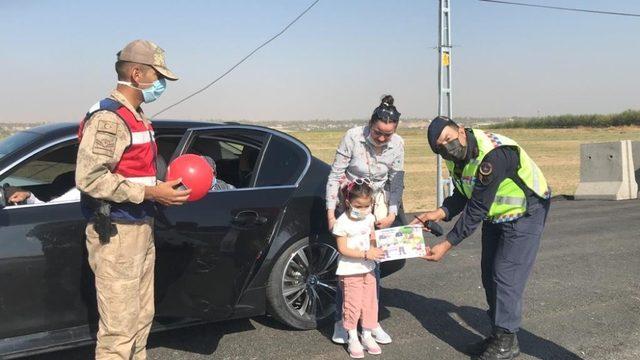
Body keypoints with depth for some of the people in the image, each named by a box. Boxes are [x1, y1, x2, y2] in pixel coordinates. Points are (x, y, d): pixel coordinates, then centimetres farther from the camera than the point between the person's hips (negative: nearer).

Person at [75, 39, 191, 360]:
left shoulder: (137, 117, 16)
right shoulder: (108, 118, -14)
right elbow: (89, 178, -24)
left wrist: (167, 186, 5)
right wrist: (150, 193, -22)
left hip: (141, 229, 10)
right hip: (116, 234, -10)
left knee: (141, 319, 17)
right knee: (119, 330, -6)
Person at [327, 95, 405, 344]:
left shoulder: (397, 144, -10)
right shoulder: (353, 137, -20)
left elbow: (397, 182, -2)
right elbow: (335, 175, -15)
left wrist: (392, 214, -11)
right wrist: (330, 214, -16)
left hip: (377, 204, 3)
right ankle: (341, 321, 5)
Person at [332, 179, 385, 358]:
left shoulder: (369, 218, 2)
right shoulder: (342, 223, -17)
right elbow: (343, 249, -18)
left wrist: (377, 249, -6)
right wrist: (366, 254, -25)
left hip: (368, 269, 6)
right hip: (349, 271, -6)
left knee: (369, 302, 11)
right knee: (352, 304, 0)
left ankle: (367, 336, 25)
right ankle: (353, 340, 14)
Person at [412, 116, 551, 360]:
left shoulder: (493, 154, -34)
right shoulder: (456, 158, -6)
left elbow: (476, 210, -32)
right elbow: (462, 196, 4)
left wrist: (447, 245, -29)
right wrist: (440, 213, -16)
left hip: (525, 214, -9)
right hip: (495, 215, 9)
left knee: (506, 275, -11)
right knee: (490, 275, 11)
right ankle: (498, 335, 23)